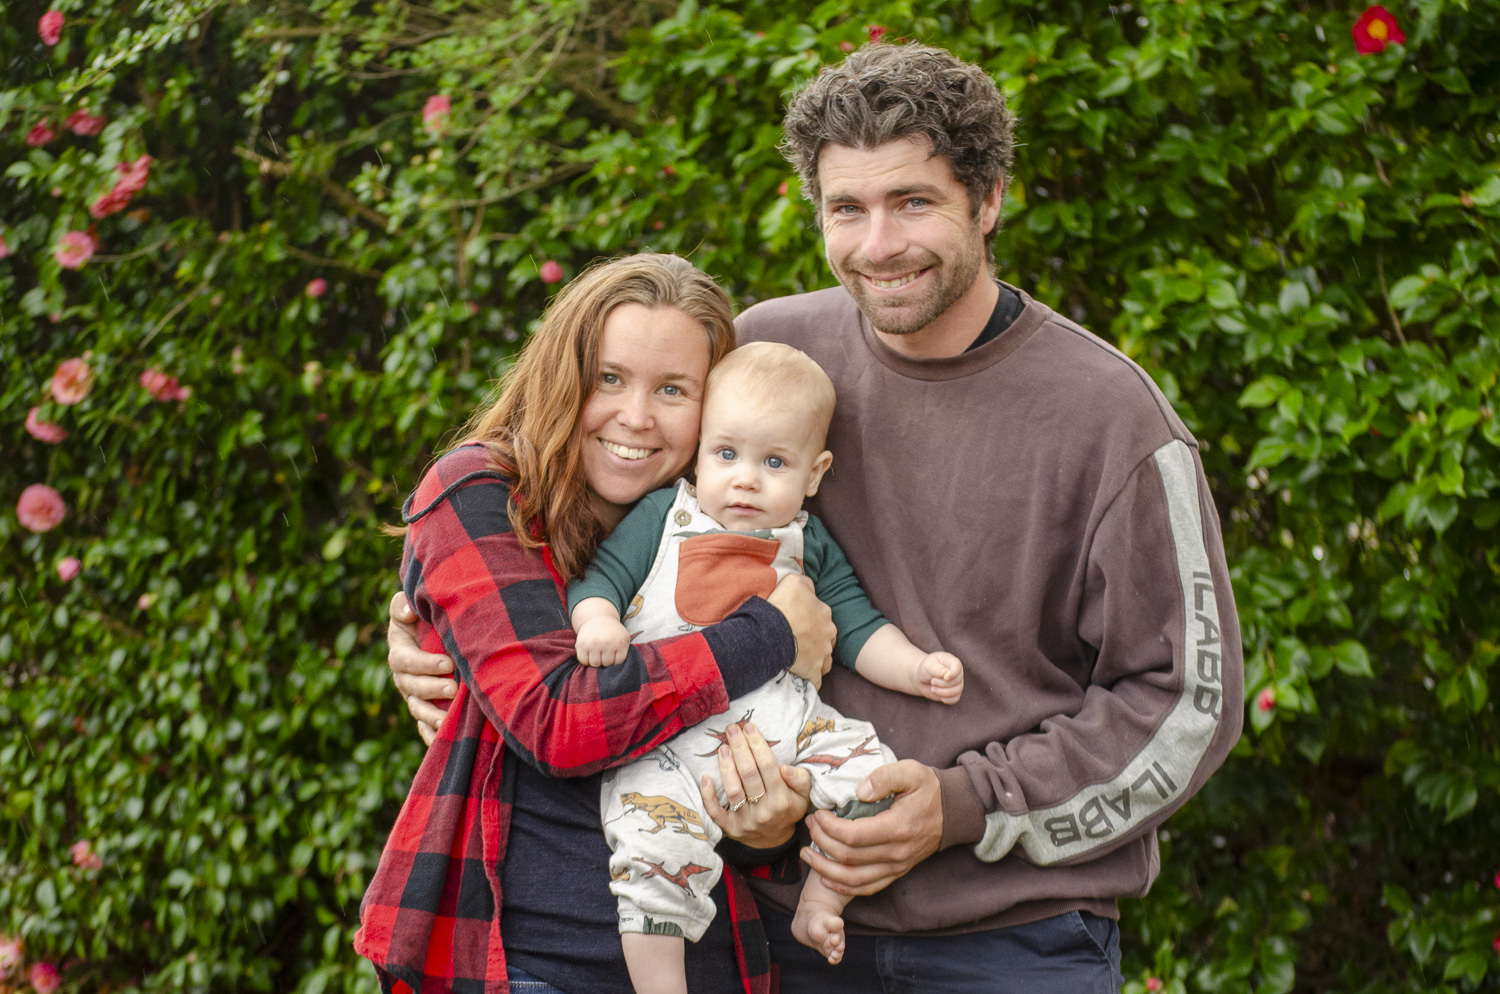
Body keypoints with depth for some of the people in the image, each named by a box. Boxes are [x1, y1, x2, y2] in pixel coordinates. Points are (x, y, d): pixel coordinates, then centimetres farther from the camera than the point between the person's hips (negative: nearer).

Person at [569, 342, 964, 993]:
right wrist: (597, 618, -15)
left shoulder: (810, 547, 17)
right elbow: (600, 577, 8)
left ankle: (819, 907, 8)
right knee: (656, 845, -26)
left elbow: (856, 628, 18)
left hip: (783, 725, 4)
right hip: (668, 739, -3)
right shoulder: (663, 517, 10)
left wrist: (916, 669, 1)